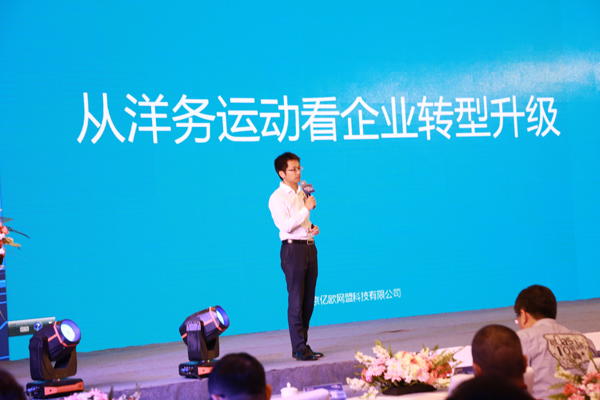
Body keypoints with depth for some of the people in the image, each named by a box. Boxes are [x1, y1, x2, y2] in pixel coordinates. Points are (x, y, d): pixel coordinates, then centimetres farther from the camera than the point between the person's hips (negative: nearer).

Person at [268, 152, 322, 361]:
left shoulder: (302, 193, 16)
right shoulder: (277, 198, -9)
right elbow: (286, 225, -20)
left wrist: (312, 227, 7)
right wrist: (306, 208, -18)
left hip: (309, 247, 8)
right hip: (293, 249, -8)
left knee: (308, 300, 9)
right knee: (296, 301, -6)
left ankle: (304, 345, 16)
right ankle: (299, 348, -3)